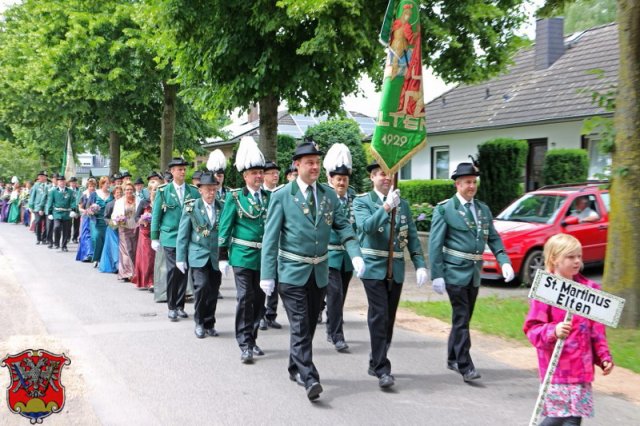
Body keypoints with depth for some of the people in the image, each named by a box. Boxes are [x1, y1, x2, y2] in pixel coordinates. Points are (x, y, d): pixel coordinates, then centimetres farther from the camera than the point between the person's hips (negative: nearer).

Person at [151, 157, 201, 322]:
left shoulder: (193, 191, 5)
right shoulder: (163, 191, 2)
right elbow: (156, 215, 5)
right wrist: (154, 237, 2)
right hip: (170, 238, -2)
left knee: (184, 271, 6)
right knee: (173, 271, -6)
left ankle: (180, 306, 16)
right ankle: (172, 307, 5)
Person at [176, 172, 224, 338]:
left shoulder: (222, 208, 5)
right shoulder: (191, 207, 0)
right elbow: (183, 234, 2)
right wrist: (181, 258, -1)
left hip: (216, 257, 3)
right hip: (198, 255, -2)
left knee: (213, 291, 5)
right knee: (202, 286, -15)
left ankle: (209, 323, 22)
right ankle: (199, 323, 3)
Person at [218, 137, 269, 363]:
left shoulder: (268, 197, 9)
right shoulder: (234, 197, -2)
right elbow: (224, 228, -1)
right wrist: (223, 257, -4)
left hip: (265, 256, 4)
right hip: (243, 255, -4)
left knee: (259, 300, 9)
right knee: (245, 298, -7)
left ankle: (252, 339, 22)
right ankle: (245, 346, -3)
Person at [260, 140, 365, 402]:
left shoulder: (329, 195, 6)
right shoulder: (281, 196, -7)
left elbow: (343, 227, 5)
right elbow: (270, 238, -7)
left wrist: (355, 254, -13)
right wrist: (267, 275, -11)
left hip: (319, 272, 5)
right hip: (292, 271, -5)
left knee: (309, 325, 14)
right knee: (300, 327, -9)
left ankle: (295, 369, 31)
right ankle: (309, 379, -11)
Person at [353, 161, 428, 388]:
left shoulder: (403, 204, 11)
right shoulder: (362, 202, -2)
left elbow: (412, 237, 10)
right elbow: (366, 227, -20)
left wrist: (420, 265, 0)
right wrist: (386, 206, -29)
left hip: (396, 269, 5)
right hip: (374, 268, -5)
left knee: (389, 319, 10)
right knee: (379, 317, -12)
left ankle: (376, 362, 25)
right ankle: (382, 369, -9)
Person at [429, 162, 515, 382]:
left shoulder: (483, 209, 11)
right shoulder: (444, 209, -6)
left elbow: (493, 238, 12)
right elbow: (435, 244, -8)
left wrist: (504, 261, -4)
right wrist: (437, 275, -13)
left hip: (474, 273, 6)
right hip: (455, 271, -6)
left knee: (463, 317, 14)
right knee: (461, 319, -7)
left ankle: (453, 359, 27)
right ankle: (465, 367, -4)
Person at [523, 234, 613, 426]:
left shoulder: (589, 289, 7)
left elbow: (596, 328, 15)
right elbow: (532, 328, -10)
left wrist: (604, 356, 11)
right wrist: (553, 331, -28)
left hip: (582, 366, 5)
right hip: (557, 367, -5)